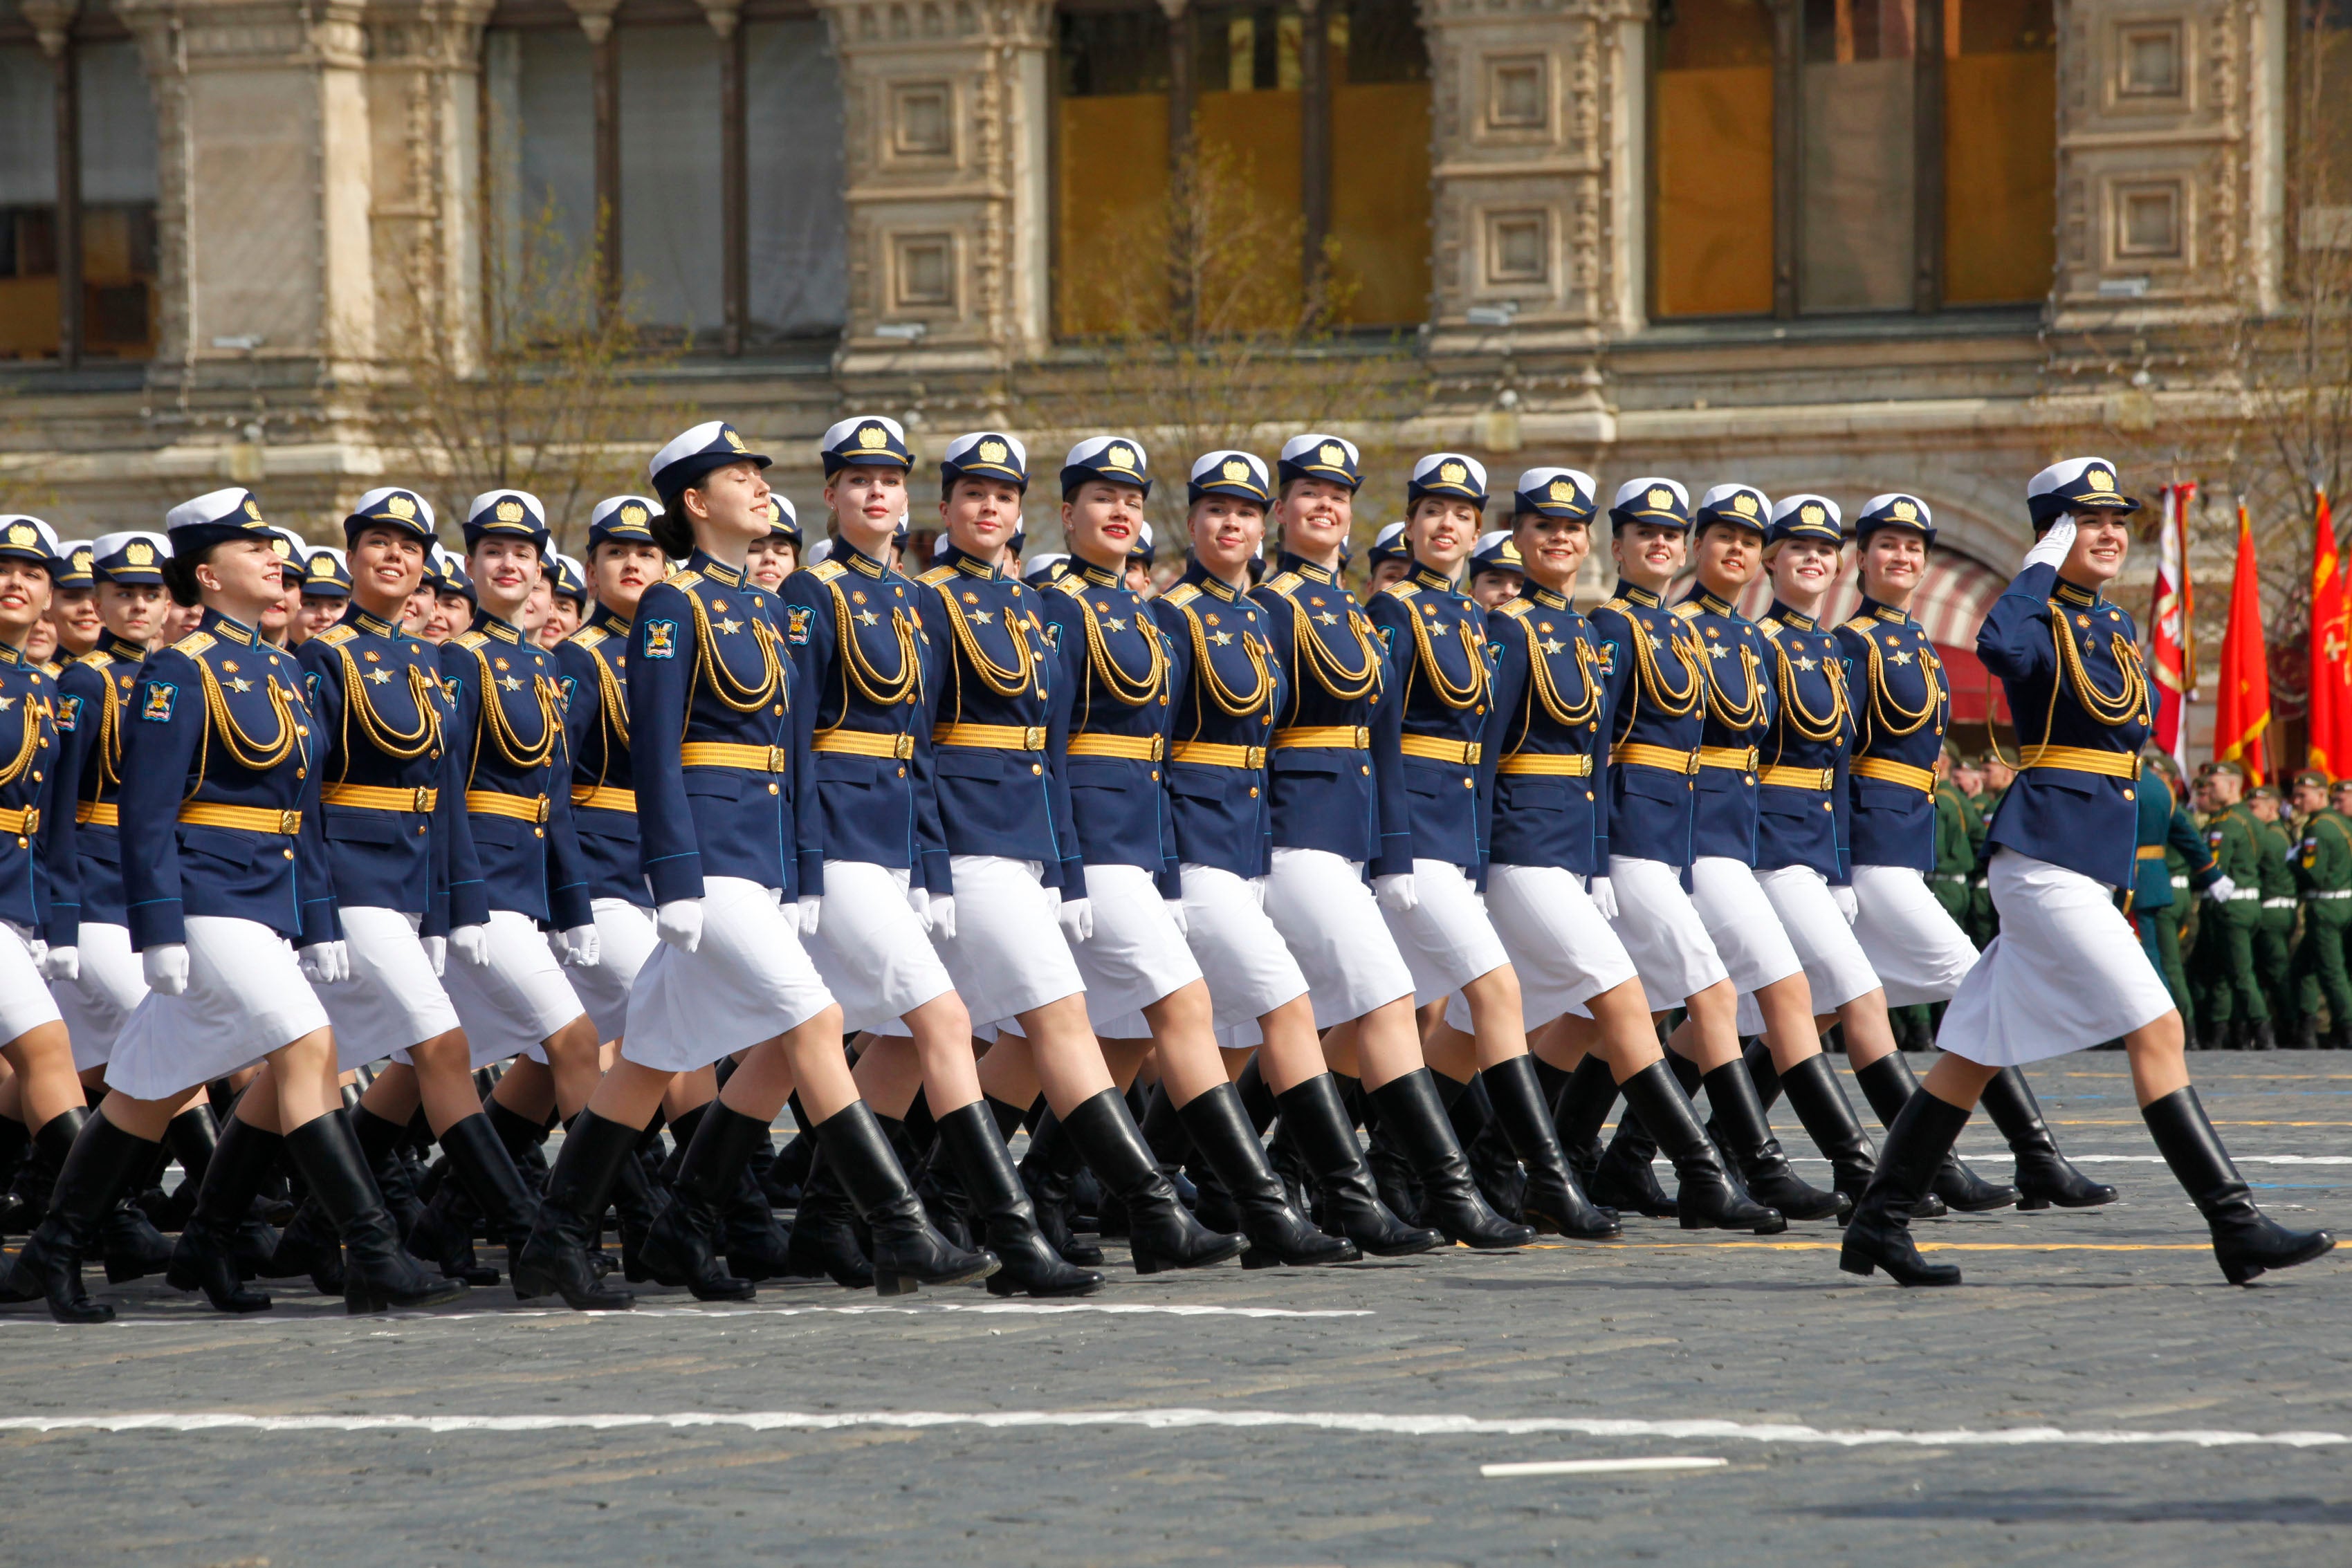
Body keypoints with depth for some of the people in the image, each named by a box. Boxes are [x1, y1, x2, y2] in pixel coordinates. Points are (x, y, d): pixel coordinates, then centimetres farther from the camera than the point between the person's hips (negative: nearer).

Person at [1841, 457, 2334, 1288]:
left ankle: (1877, 1225, 15)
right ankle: (2237, 1229, -13)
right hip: (2045, 856, -9)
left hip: (2092, 866, 9)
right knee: (2156, 1028, -12)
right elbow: (1998, 646, -33)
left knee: (1975, 1054, 10)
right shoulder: (2042, 621, -10)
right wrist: (2044, 565, -22)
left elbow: (2136, 722, 26)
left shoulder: (2118, 628, 17)